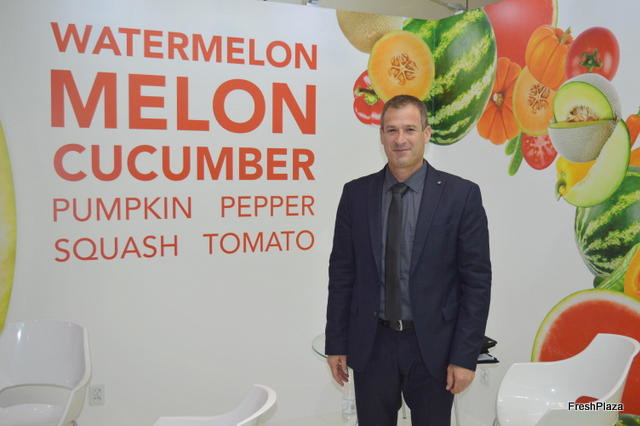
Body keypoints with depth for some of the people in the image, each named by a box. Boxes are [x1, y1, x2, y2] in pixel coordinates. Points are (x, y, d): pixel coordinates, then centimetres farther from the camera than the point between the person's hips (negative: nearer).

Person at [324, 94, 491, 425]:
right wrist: (336, 343, 3)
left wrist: (465, 356, -8)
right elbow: (342, 273, 4)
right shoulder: (356, 193, 1)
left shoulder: (461, 195, -7)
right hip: (371, 344, 2)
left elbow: (477, 280, -6)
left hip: (432, 345, -1)